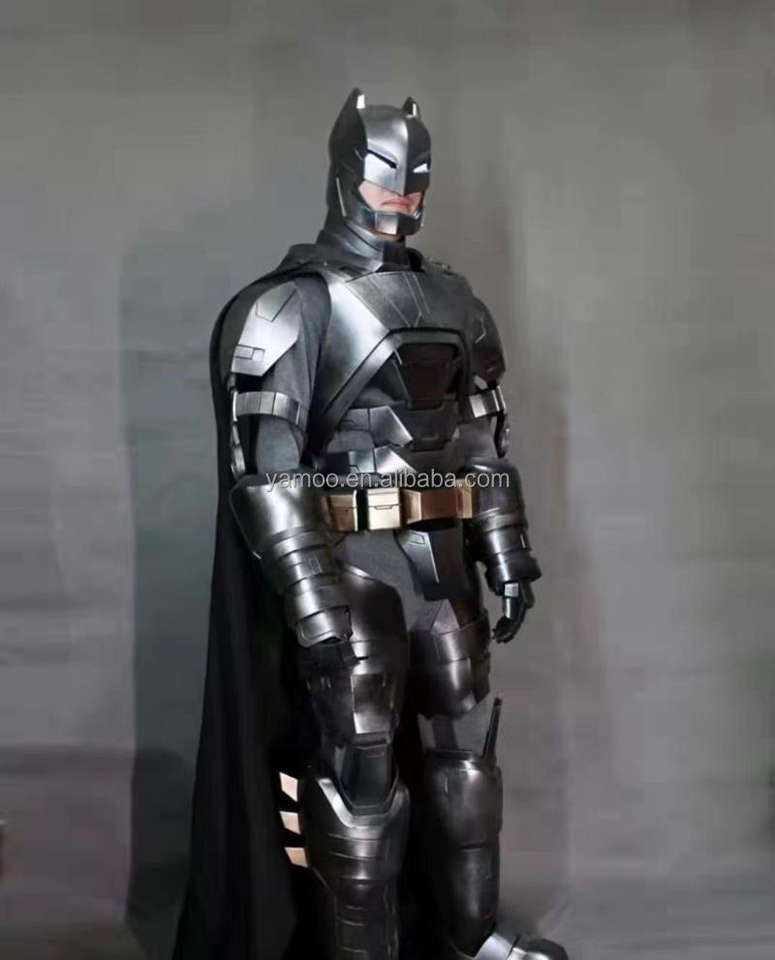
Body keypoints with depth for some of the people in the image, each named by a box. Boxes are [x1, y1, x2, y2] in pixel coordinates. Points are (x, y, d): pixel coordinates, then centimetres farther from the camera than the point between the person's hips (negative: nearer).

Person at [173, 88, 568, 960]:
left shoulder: (450, 301, 12)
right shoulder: (291, 305, -9)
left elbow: (486, 443, 15)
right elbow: (263, 469, -16)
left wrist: (508, 561, 10)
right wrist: (316, 610, -22)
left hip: (440, 561, 7)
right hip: (349, 567, -7)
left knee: (464, 743, 16)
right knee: (359, 768, 0)